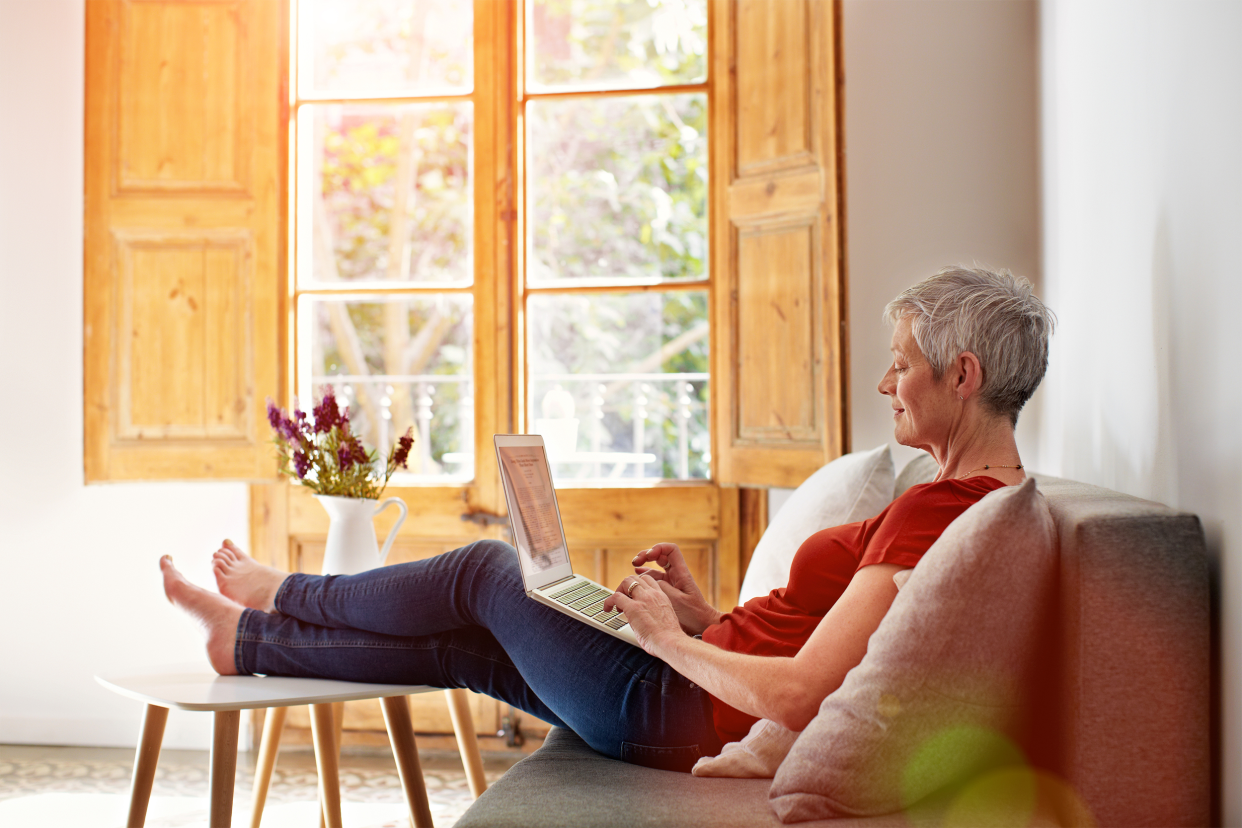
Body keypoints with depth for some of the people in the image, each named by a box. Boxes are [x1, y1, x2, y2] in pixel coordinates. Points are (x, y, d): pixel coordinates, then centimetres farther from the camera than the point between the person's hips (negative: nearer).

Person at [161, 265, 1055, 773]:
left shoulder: (937, 509, -25)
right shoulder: (995, 494, 7)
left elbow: (796, 696, -30)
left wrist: (671, 639, -14)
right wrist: (707, 615, 5)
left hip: (686, 716, -8)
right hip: (708, 674, 8)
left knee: (486, 571, 7)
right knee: (460, 646, 15)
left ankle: (276, 597, 32)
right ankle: (248, 637, 34)